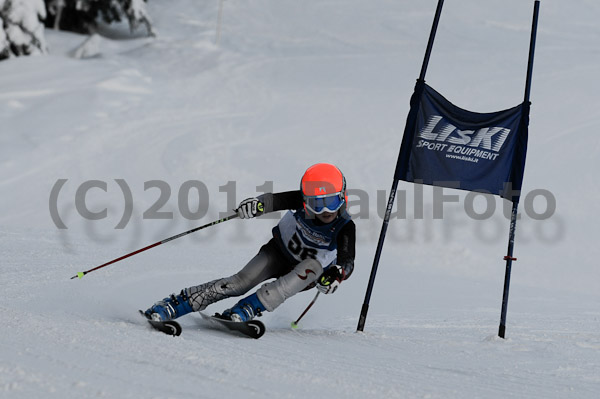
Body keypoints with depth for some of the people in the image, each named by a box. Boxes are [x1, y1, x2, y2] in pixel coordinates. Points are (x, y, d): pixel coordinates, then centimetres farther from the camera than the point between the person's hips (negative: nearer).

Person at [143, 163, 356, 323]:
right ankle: (172, 305, -18)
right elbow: (276, 200, -38)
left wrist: (337, 274, -61)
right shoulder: (302, 201, -26)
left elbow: (348, 262, -38)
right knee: (241, 282, -20)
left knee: (313, 267, -36)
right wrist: (258, 204, -61)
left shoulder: (345, 228, -29)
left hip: (304, 273, -1)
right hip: (279, 251, 1)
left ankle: (247, 309, -39)